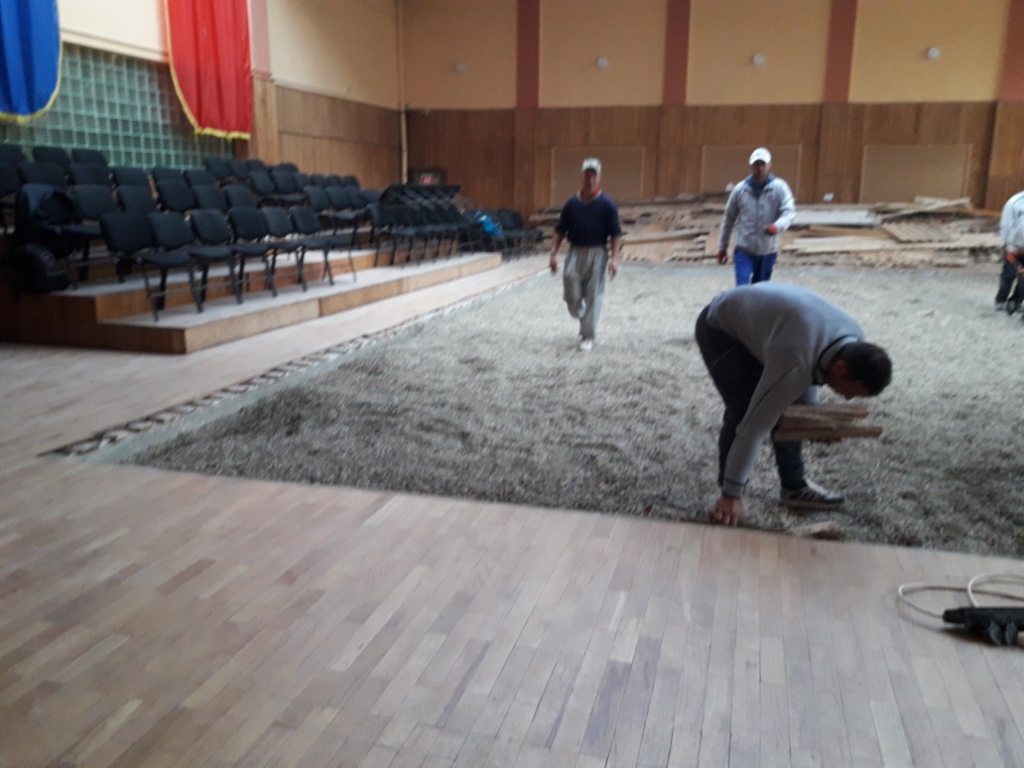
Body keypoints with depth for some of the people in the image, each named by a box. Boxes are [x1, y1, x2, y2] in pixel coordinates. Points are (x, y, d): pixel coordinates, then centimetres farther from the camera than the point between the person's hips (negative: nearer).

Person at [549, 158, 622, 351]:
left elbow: (616, 234, -5)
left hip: (597, 254, -2)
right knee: (571, 295, -3)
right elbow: (560, 230, 7)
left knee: (593, 296, 1)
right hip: (575, 253, 3)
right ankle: (585, 321, 27)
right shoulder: (571, 203, 2)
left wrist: (614, 258, -15)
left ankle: (588, 336, 12)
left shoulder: (607, 204, -5)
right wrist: (554, 254, -1)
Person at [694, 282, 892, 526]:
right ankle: (728, 497, -3)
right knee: (744, 412, -19)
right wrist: (731, 495, -35)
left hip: (754, 320, 8)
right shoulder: (796, 363, -40)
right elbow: (755, 426, -38)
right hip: (719, 330, -8)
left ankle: (794, 487, 17)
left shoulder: (854, 341, -15)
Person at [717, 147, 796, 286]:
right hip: (744, 250, 0)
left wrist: (778, 225, -40)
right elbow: (729, 218, 8)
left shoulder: (779, 188, -6)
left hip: (768, 251, 1)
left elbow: (789, 211, -17)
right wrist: (723, 246, 12)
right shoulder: (740, 189, -2)